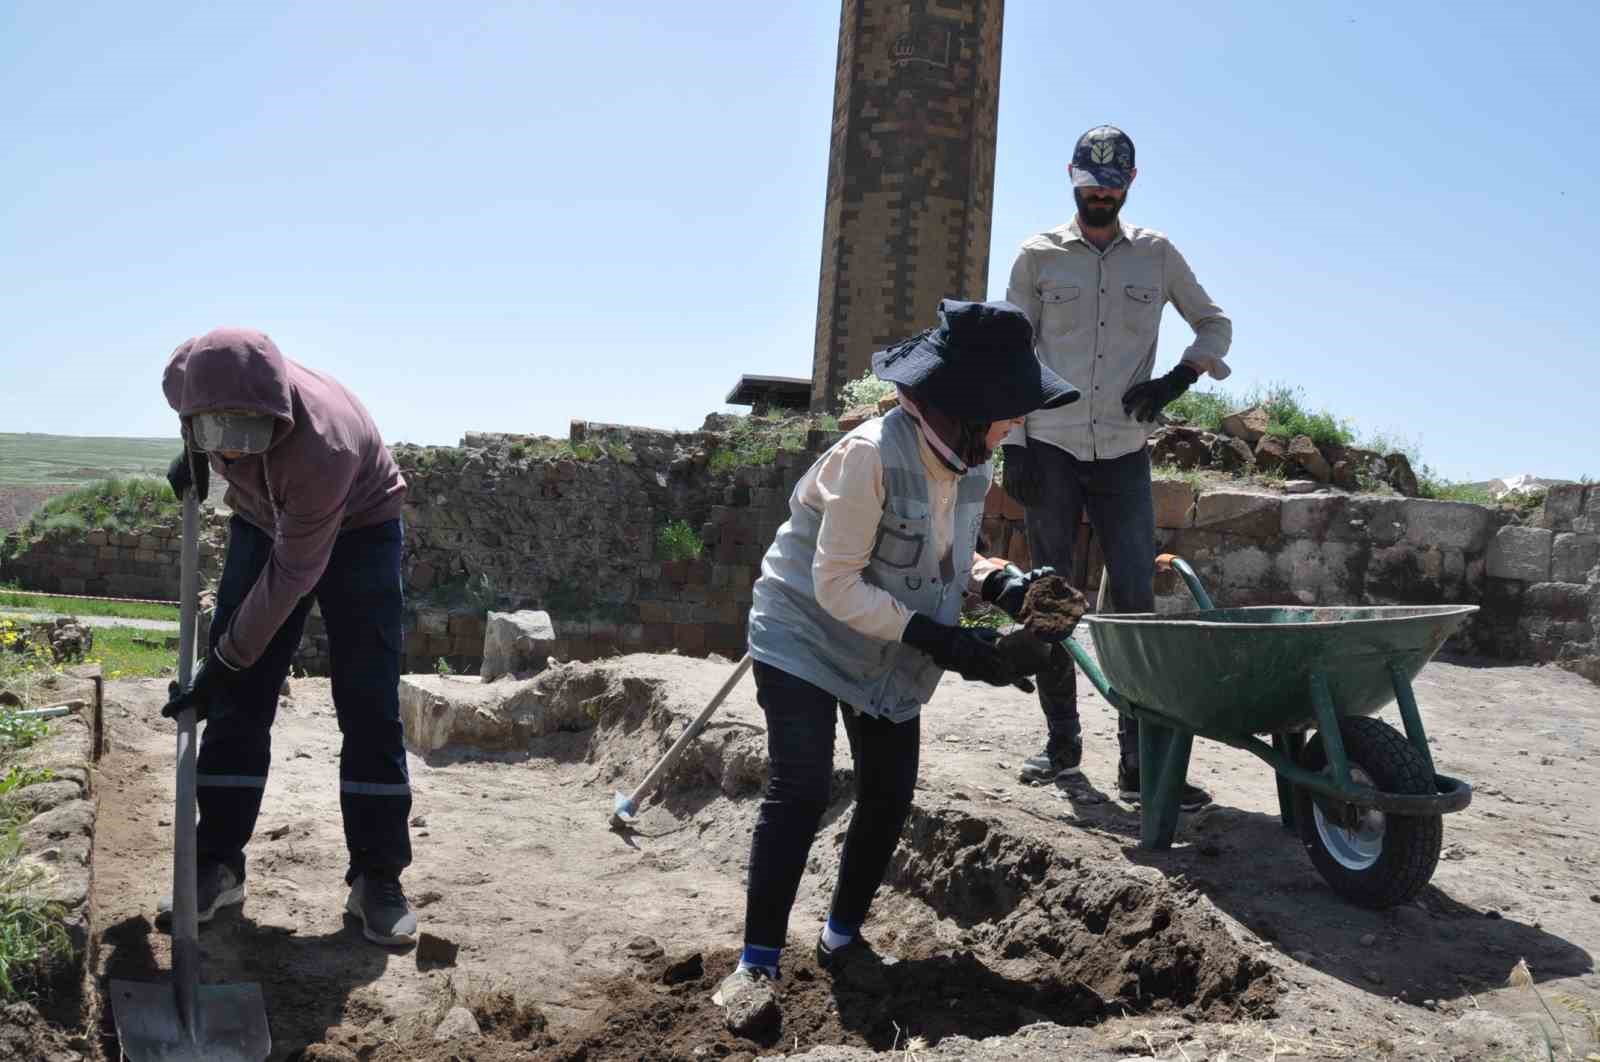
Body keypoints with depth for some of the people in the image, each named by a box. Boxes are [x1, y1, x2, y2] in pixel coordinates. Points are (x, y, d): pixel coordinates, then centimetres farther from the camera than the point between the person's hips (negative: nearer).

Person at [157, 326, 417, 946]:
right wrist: (195, 453, 1)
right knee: (238, 698, -1)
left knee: (368, 704, -10)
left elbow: (293, 572, -32)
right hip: (263, 521, 5)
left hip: (356, 527, -5)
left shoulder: (324, 443, -41)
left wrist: (226, 662, -27)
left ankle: (377, 878, -3)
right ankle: (217, 863, 9)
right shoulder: (192, 379, -26)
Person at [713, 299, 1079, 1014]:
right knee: (801, 789, -16)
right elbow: (836, 584, -27)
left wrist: (1005, 585, -13)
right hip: (806, 635, -7)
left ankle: (842, 938, 25)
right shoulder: (872, 453, -30)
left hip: (887, 653, 7)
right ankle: (759, 960, -4)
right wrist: (940, 640, -31)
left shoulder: (969, 458, -6)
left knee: (890, 794, 6)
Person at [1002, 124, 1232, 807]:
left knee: (1136, 601, -5)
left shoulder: (1157, 255, 9)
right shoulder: (1038, 256, 6)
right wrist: (1012, 444, -4)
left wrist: (1178, 379, -3)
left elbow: (1215, 325, 16)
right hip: (1050, 451, 0)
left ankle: (1138, 761, -3)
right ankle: (1061, 739, 15)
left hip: (1124, 454, 1)